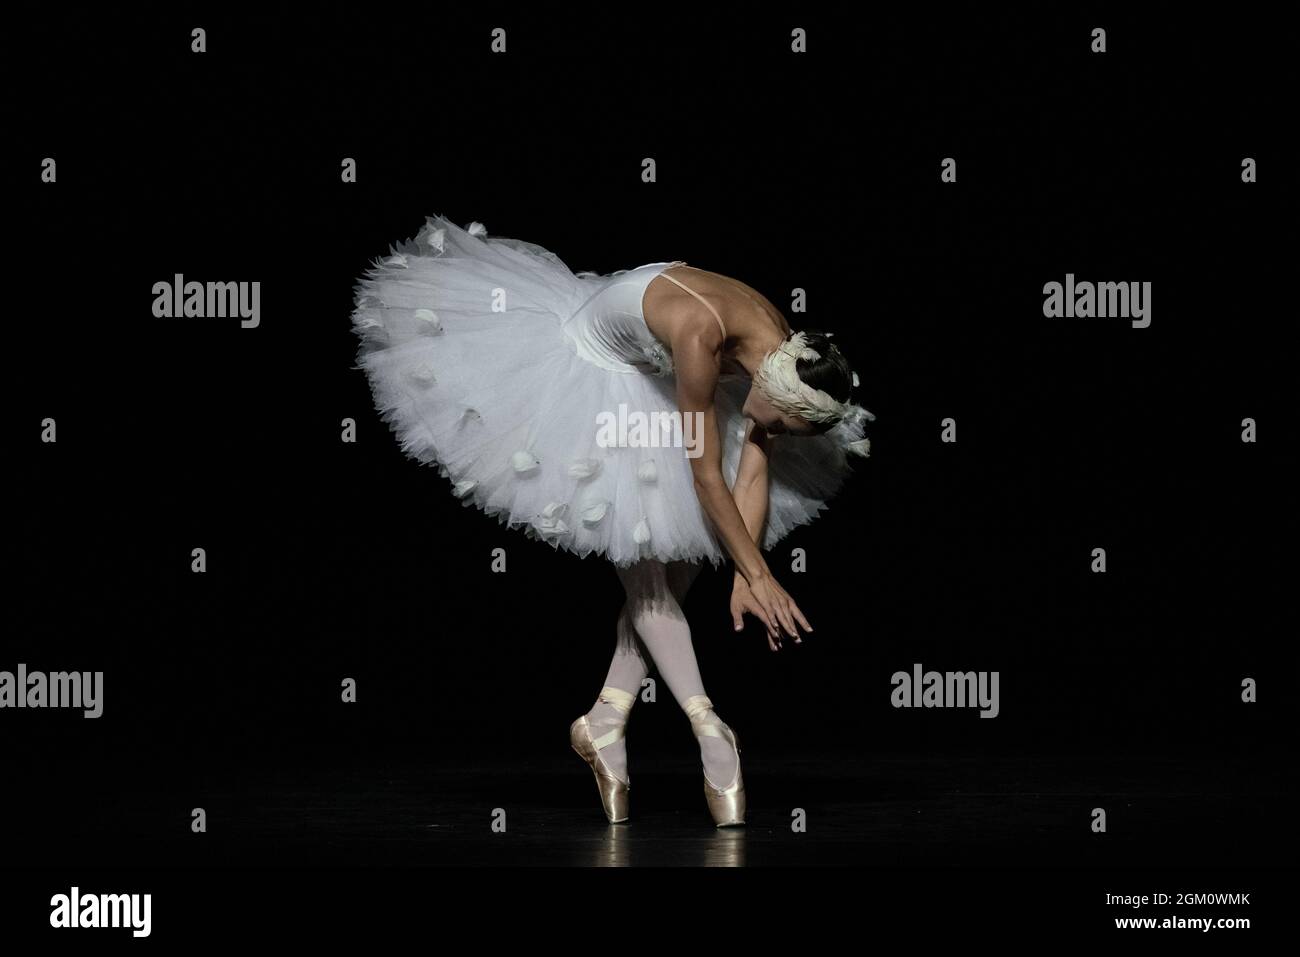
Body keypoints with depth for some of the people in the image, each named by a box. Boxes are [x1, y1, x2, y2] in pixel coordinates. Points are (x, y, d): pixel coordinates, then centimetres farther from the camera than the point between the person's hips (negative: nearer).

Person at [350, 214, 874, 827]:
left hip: (655, 383, 7)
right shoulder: (702, 331, -40)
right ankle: (708, 728, -18)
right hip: (586, 378, -7)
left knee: (677, 560, -2)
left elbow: (754, 465, -13)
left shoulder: (786, 354, -20)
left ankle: (607, 718, -1)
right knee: (642, 560, -12)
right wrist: (758, 574, -27)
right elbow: (707, 476, -33)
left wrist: (745, 575, -19)